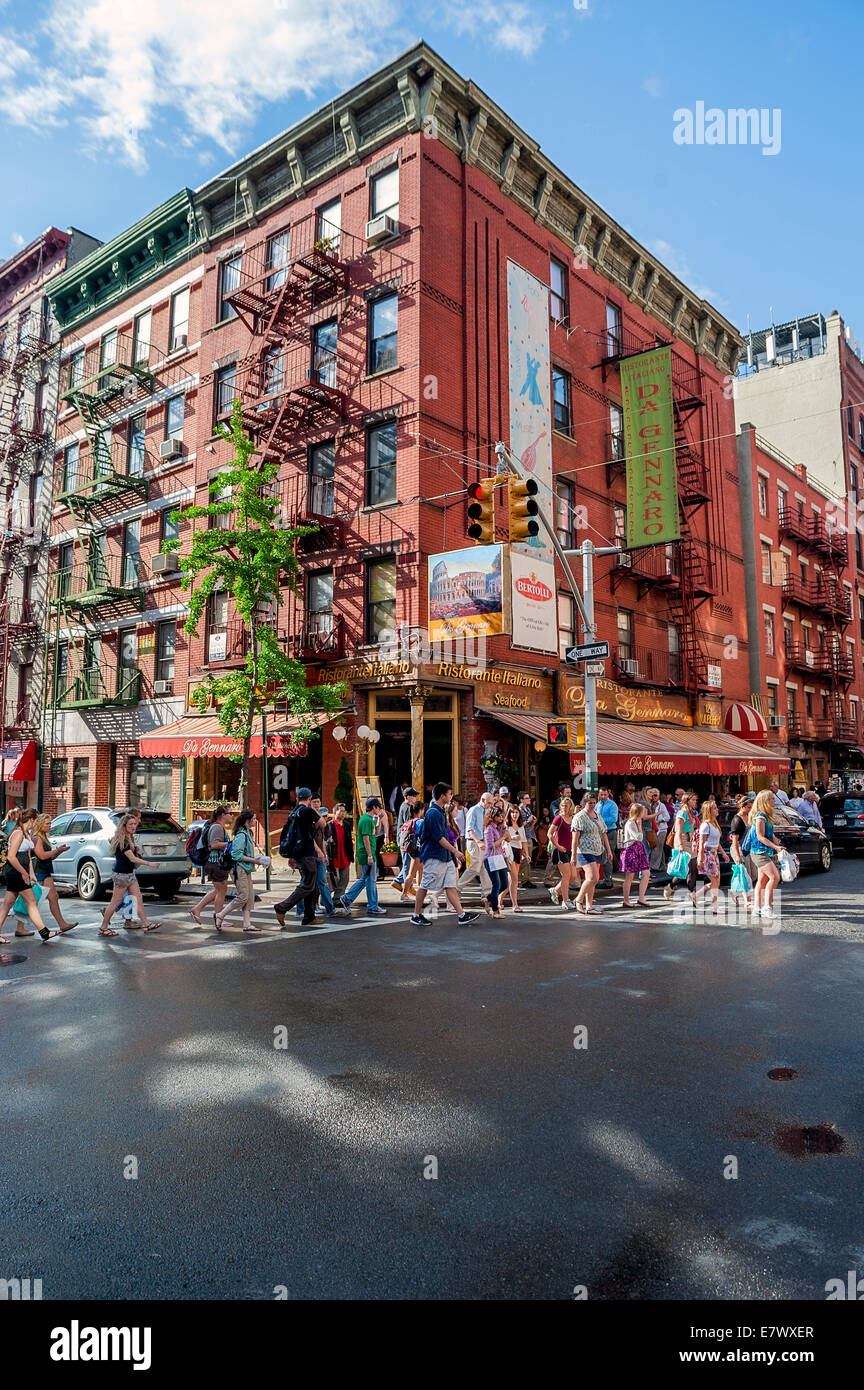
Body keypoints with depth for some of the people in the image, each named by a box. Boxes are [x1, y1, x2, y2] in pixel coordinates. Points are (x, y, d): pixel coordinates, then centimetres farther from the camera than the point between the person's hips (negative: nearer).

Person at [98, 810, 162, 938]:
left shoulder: (129, 837, 10)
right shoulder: (122, 840, -19)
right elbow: (132, 858, -24)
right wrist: (149, 863, -28)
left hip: (129, 873, 9)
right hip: (122, 874, -9)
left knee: (138, 899, 7)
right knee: (115, 902, 0)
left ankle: (146, 925, 9)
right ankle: (103, 928, 10)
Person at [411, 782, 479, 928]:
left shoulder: (441, 811, 14)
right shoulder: (433, 813, -17)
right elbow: (439, 838, -20)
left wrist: (453, 854, 22)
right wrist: (455, 851, -17)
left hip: (445, 856, 9)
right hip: (434, 856, -9)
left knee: (451, 885, 6)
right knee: (425, 886, 1)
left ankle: (461, 916, 4)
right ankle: (416, 915, 11)